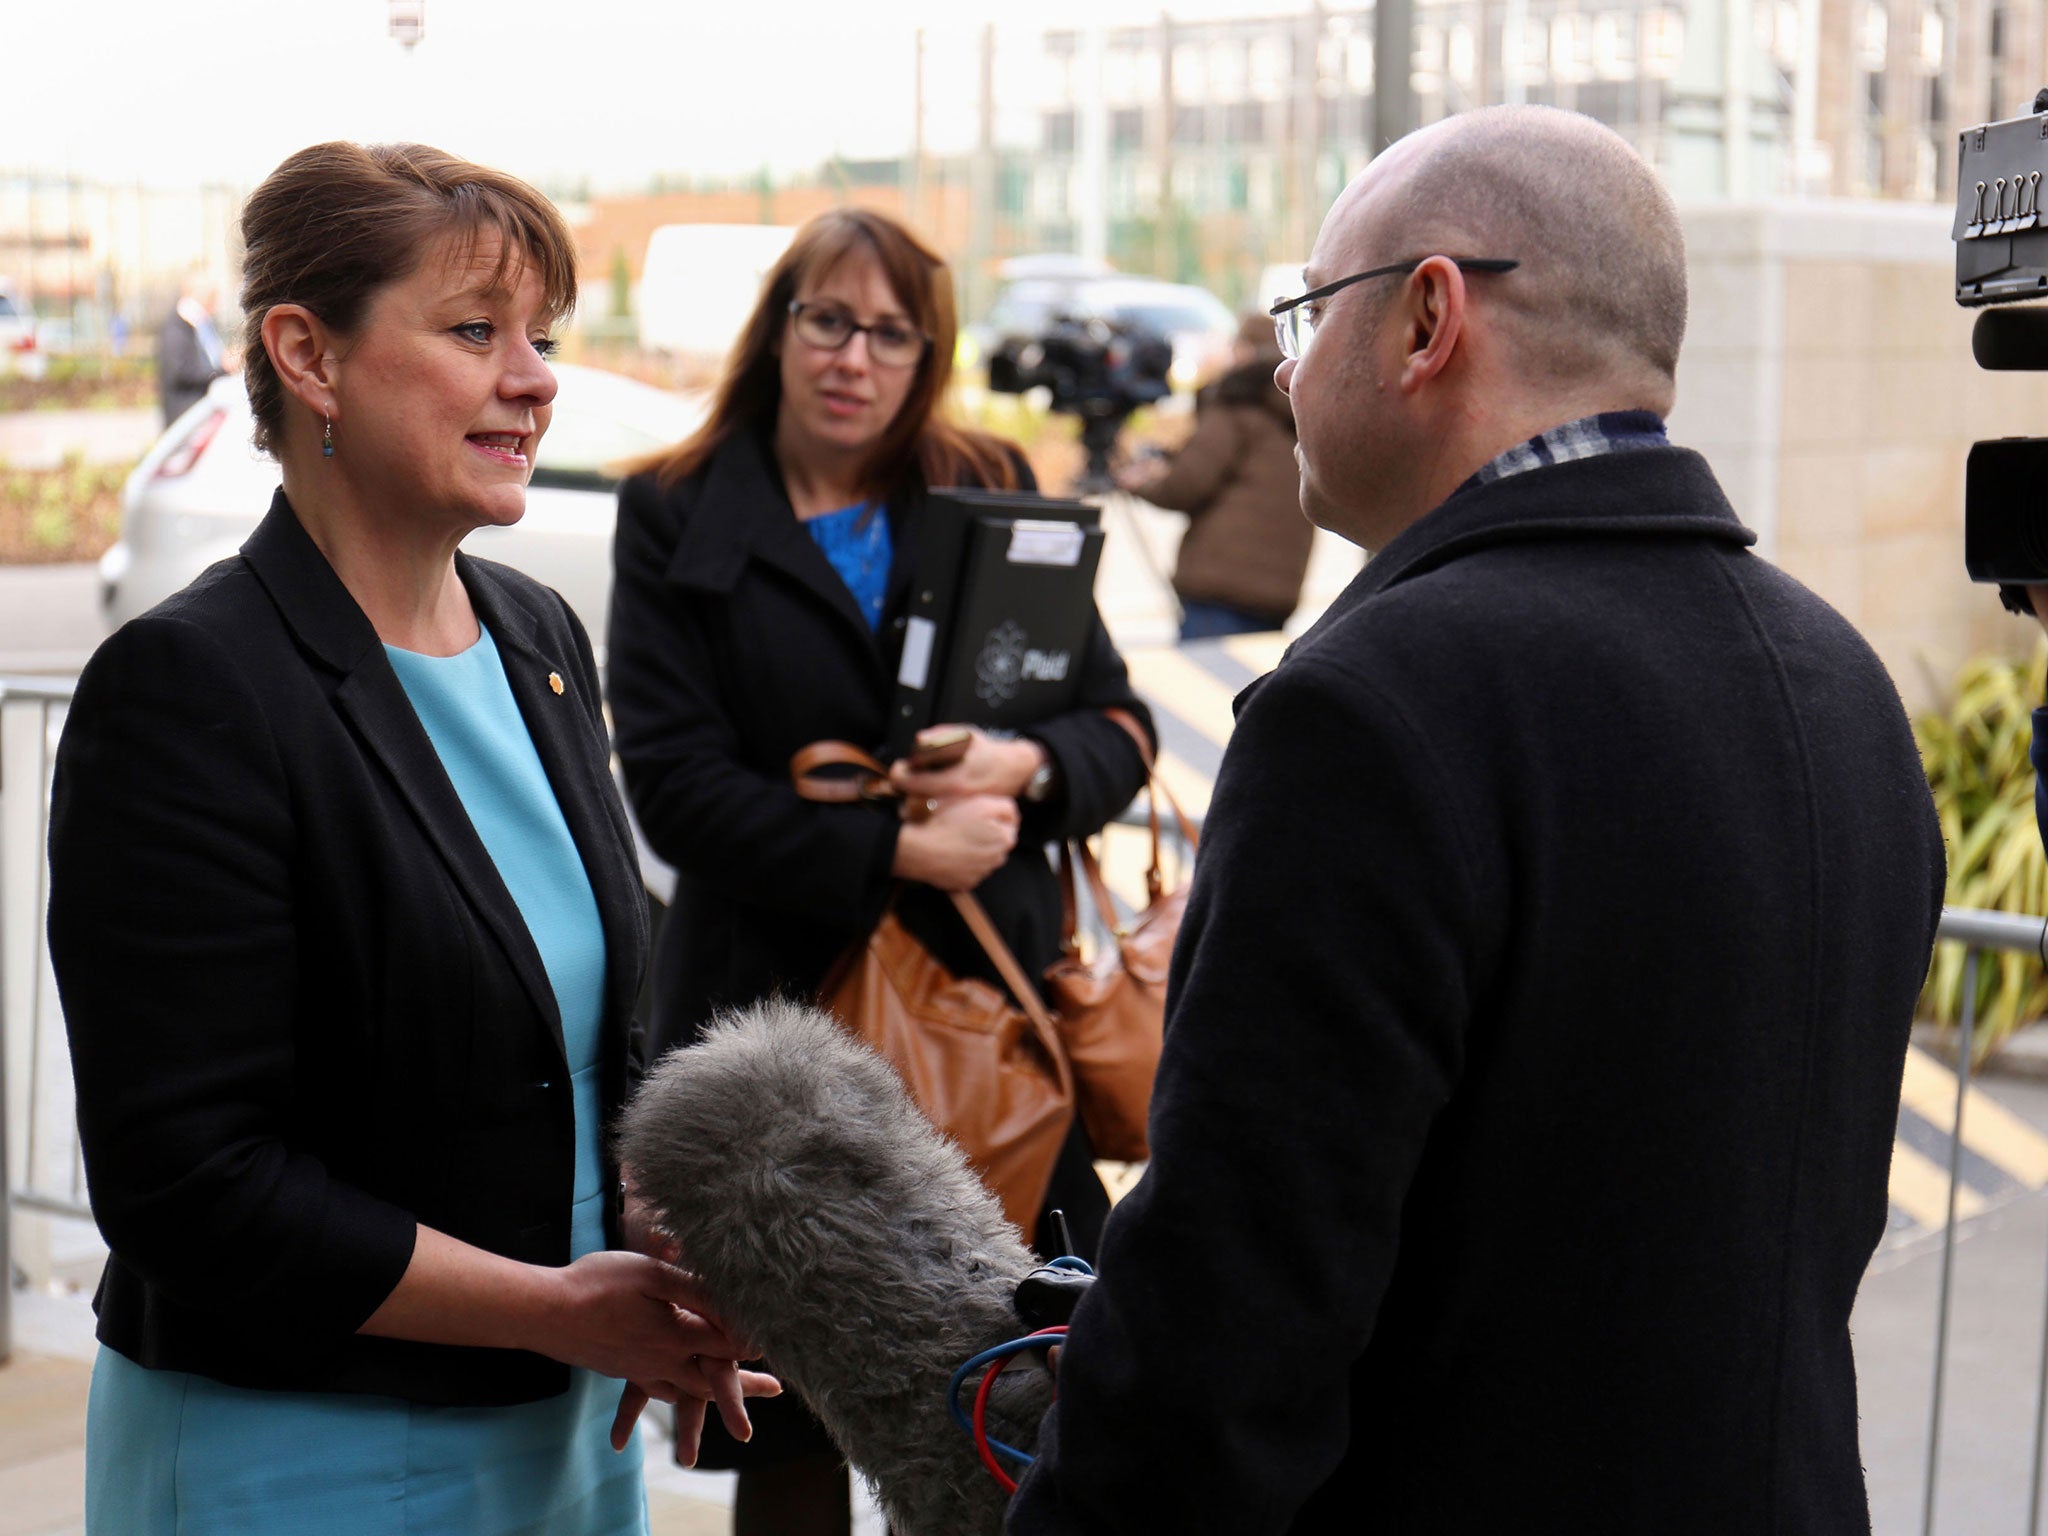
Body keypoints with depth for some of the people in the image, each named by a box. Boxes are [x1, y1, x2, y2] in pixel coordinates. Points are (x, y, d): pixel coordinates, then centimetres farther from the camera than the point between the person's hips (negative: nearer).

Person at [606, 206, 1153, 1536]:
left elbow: (1121, 727, 9)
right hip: (778, 1005, -2)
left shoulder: (989, 494, 11)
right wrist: (893, 850, -16)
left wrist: (1028, 766, -13)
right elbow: (676, 783, -6)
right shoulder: (676, 519, 4)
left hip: (989, 992, 2)